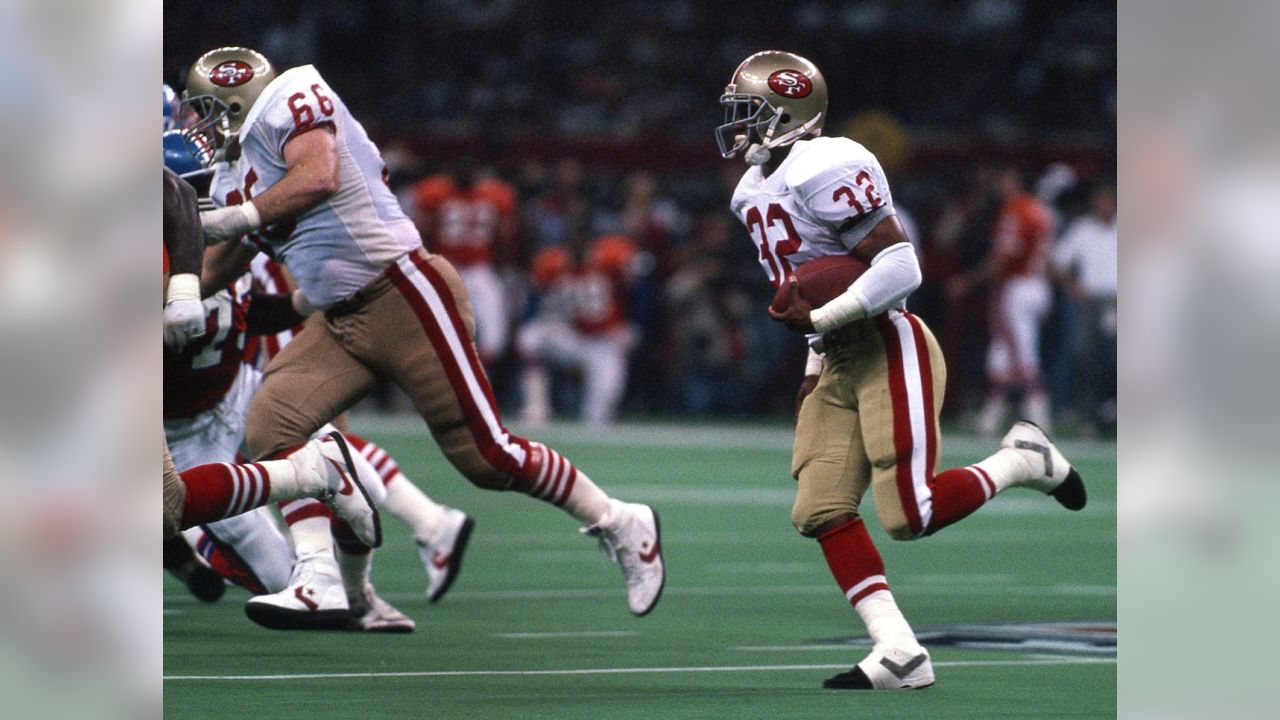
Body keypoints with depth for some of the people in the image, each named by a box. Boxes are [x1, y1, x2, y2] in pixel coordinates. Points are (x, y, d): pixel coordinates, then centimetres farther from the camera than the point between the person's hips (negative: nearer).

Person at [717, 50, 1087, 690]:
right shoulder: (752, 192, 12)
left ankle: (1023, 460, 11)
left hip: (889, 350, -9)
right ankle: (899, 653, -2)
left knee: (908, 516, -13)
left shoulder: (826, 169, -18)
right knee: (821, 513, -2)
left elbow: (900, 268, -22)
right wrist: (815, 367, 15)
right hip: (837, 362, 9)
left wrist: (817, 319, -19)